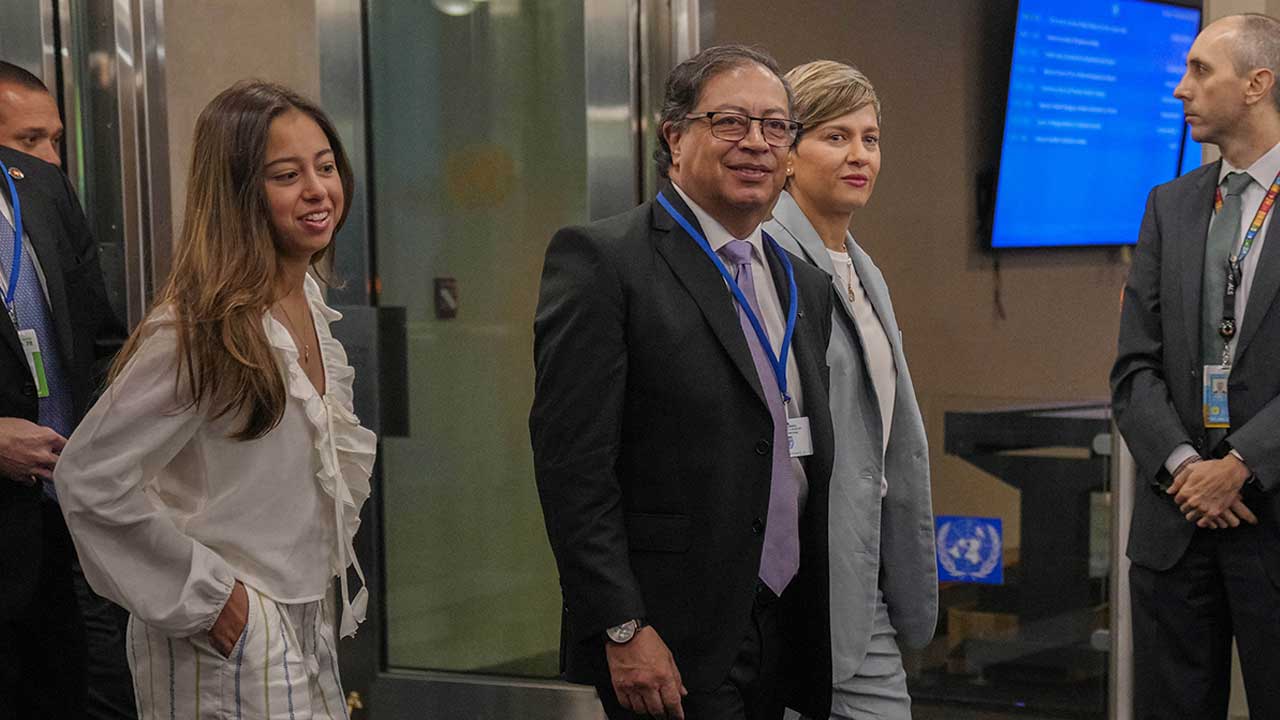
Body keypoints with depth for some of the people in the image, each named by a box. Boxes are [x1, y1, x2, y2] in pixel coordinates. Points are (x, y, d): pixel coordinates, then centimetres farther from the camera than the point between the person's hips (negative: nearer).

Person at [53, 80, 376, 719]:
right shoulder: (200, 330, -21)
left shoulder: (307, 297, 6)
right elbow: (89, 480, -22)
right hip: (227, 643, -8)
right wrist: (206, 593, -17)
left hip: (306, 623, 8)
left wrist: (331, 543, 12)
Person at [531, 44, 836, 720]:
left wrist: (815, 634, 14)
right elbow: (571, 462, -13)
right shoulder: (601, 259, -7)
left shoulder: (806, 286, 15)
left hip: (786, 639, 7)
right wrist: (624, 631, -17)